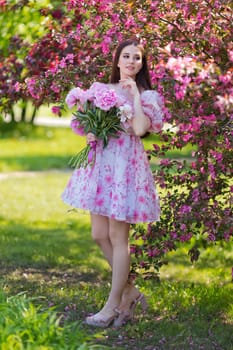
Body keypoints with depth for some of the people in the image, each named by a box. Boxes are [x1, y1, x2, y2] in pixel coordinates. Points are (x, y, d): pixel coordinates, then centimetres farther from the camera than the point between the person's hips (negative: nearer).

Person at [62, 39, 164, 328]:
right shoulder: (100, 89, 12)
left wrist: (135, 94, -12)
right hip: (100, 161, 5)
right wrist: (89, 135, -1)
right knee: (99, 235, 6)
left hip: (126, 164, -5)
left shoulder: (147, 96, -1)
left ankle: (114, 305, 5)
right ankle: (129, 290, 23)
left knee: (118, 236, -3)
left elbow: (139, 129, -18)